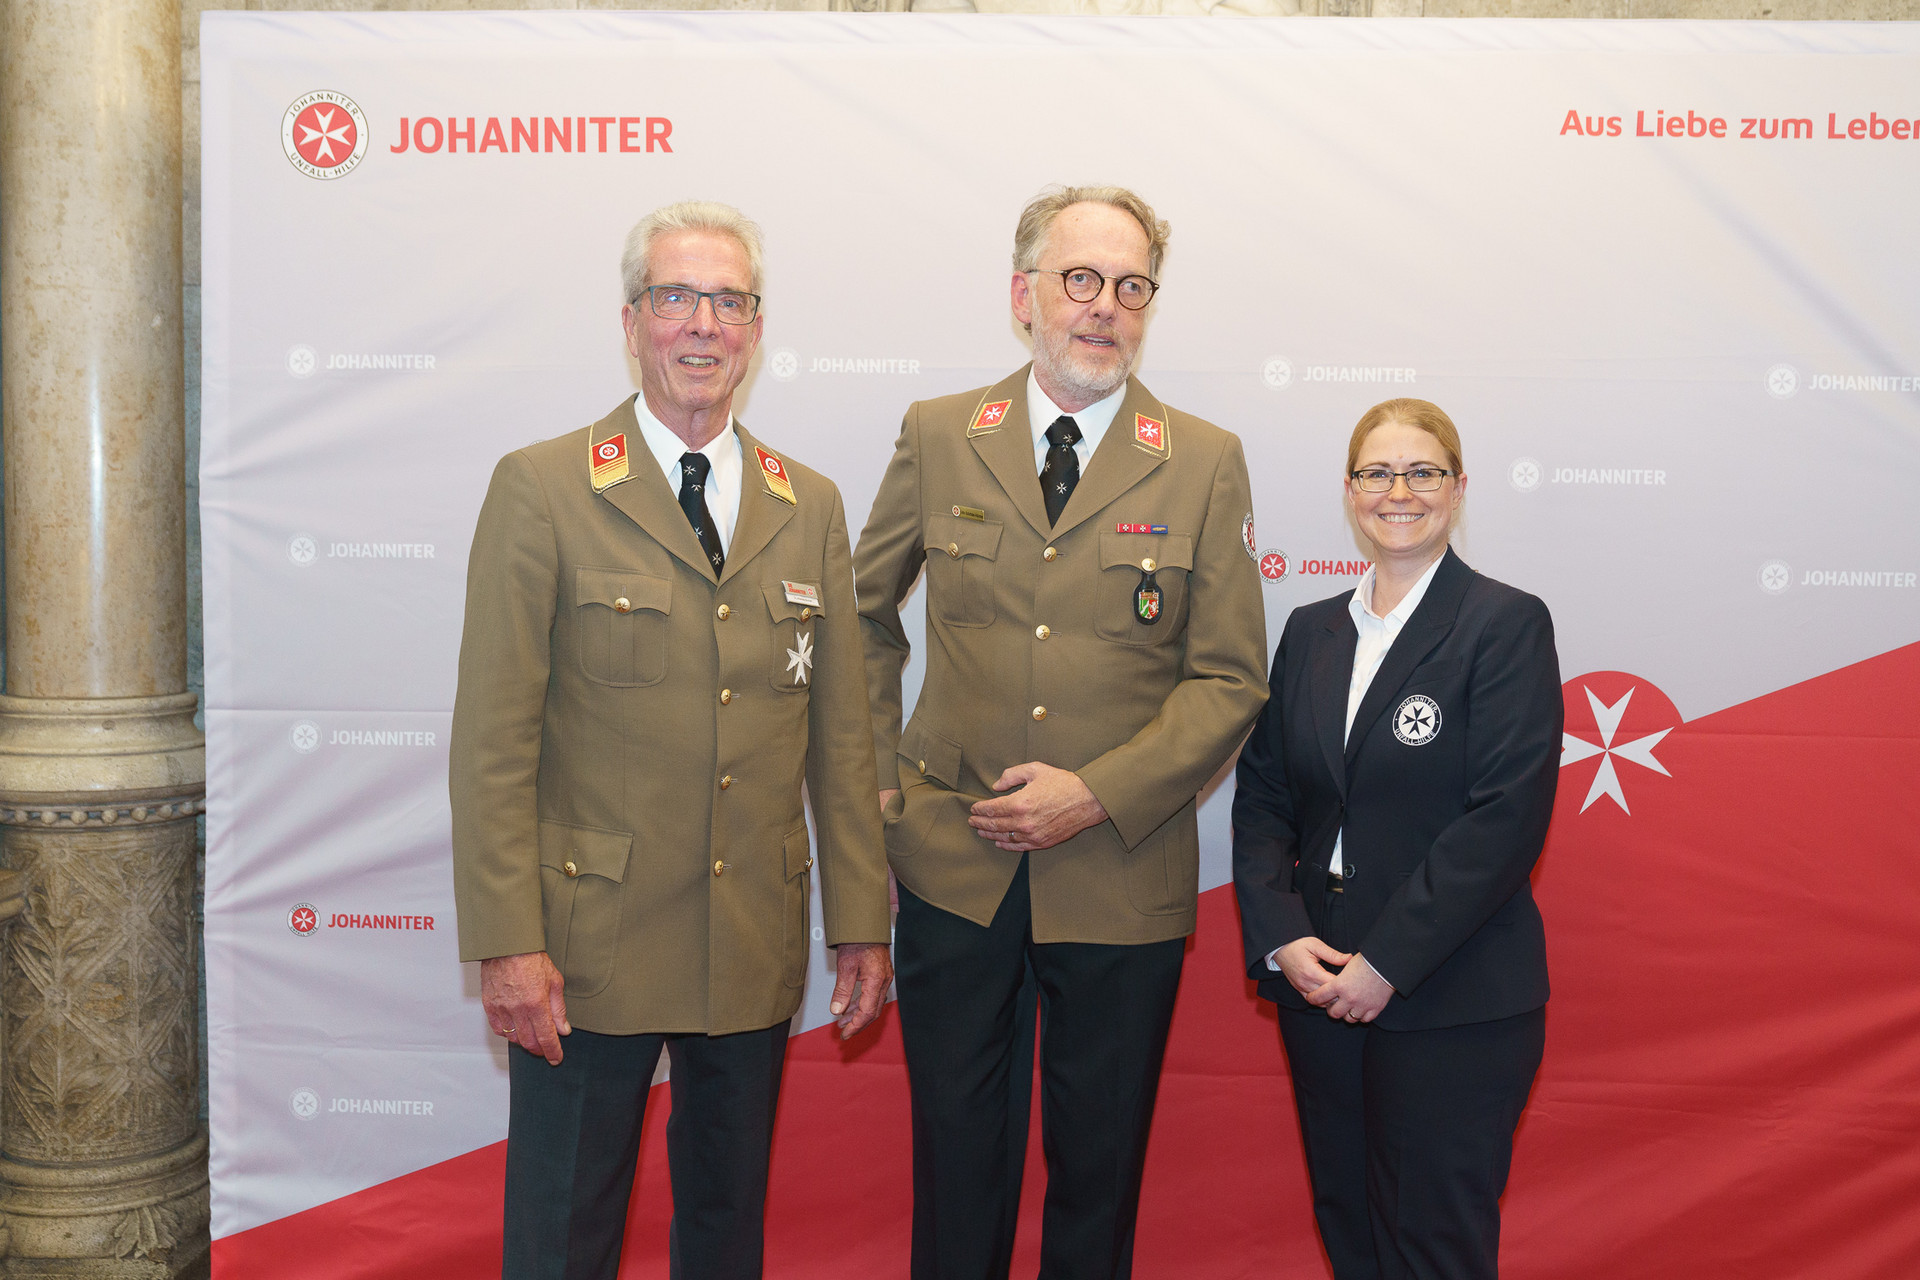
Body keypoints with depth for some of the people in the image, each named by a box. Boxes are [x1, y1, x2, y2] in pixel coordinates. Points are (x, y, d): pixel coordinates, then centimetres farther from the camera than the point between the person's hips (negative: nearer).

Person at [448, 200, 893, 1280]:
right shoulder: (542, 490, -4)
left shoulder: (811, 506, 8)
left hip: (757, 948, 4)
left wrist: (863, 922, 6)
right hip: (590, 946, -3)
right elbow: (493, 737, -8)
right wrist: (509, 943, -13)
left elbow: (842, 734, 8)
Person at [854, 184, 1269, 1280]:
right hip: (953, 865, 1)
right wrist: (872, 768, 6)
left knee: (1100, 1160, 13)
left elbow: (1230, 678, -2)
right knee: (957, 1150, 12)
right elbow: (864, 610, 15)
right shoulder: (937, 437, 3)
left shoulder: (1205, 463, -1)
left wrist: (1098, 794, -13)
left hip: (1119, 877, 0)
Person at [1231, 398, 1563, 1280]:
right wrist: (1281, 937, -6)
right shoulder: (1310, 631, 11)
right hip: (1319, 988, 5)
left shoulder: (1507, 624, -6)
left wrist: (1389, 961, -17)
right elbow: (1261, 796, 9)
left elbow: (1507, 817, -15)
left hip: (1452, 1004, -5)